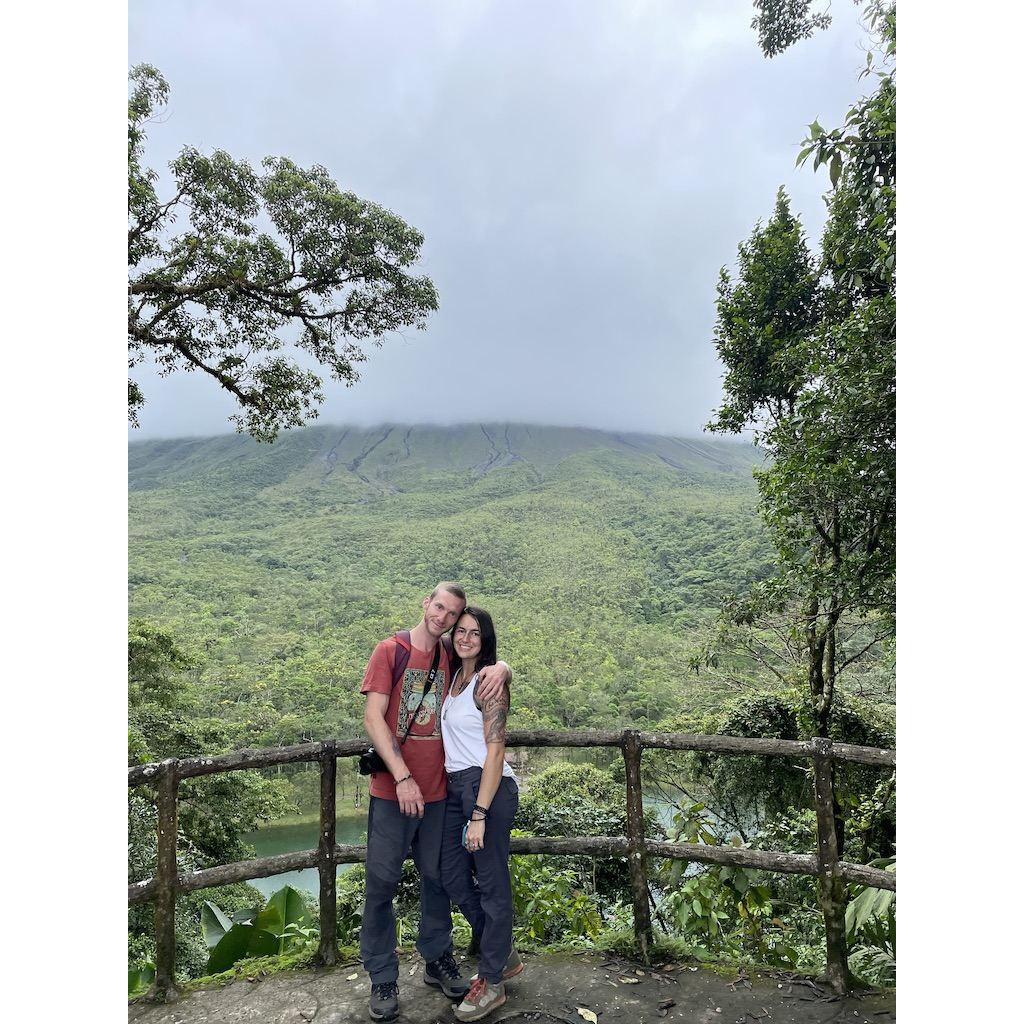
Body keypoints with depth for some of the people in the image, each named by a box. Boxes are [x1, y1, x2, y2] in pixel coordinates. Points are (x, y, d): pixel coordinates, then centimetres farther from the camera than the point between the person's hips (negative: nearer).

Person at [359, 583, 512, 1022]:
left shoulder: (451, 655, 3)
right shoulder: (390, 650, -8)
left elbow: (500, 667, 12)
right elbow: (373, 718, -12)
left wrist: (501, 668, -14)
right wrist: (403, 777, -17)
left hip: (437, 790, 4)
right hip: (392, 788, -3)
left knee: (437, 878, 15)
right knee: (382, 881, 6)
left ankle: (438, 961, 34)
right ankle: (382, 978, 22)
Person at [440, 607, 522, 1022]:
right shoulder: (456, 676, 12)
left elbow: (495, 751, -16)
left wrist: (479, 814, -19)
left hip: (487, 787, -9)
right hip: (456, 785, 9)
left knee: (492, 884, 5)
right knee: (453, 876, 16)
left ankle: (493, 983, 21)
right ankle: (505, 956, 34)